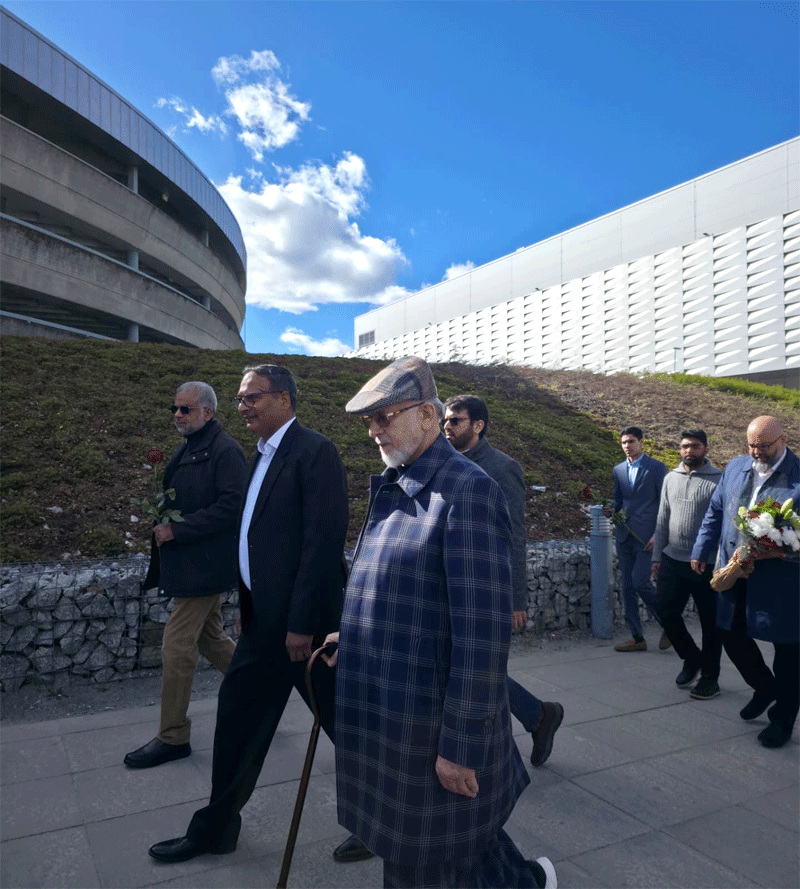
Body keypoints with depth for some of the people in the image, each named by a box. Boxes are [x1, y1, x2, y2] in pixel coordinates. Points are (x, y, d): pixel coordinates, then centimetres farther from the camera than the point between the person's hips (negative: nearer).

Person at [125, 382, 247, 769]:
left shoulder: (225, 451, -15)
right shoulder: (186, 451, 14)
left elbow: (231, 506, -23)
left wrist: (177, 530, -21)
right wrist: (161, 518, 4)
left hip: (203, 564, -10)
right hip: (187, 562, 10)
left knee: (177, 647, -4)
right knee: (211, 638, 17)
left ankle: (173, 738, 11)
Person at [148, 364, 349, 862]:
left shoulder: (314, 451, -16)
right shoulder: (263, 456, 13)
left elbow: (324, 541, -22)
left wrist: (302, 623, -21)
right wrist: (250, 609, 15)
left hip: (305, 620, -8)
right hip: (264, 620, 9)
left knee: (343, 721, 9)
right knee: (238, 719, 17)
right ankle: (216, 829, 36)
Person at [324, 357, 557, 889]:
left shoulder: (469, 491, -21)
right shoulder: (393, 489, 7)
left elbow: (483, 630, -24)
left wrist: (461, 743, -21)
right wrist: (356, 635, 10)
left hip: (432, 722, -8)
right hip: (386, 706, 8)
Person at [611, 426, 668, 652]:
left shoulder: (656, 468, -3)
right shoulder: (618, 470, 13)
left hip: (647, 536, -6)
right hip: (624, 536, 6)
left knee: (640, 582, -13)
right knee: (627, 587, 6)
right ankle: (637, 638, 16)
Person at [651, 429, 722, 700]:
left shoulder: (718, 480, -7)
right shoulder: (671, 478, 9)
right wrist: (657, 556, 10)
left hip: (706, 564, -5)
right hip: (673, 560, 5)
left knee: (710, 622, 7)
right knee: (665, 611, 6)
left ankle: (710, 677, 24)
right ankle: (692, 659, 31)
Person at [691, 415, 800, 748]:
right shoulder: (735, 467, 7)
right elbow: (715, 512, 14)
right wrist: (702, 550, 10)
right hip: (735, 574, 5)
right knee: (732, 636, 14)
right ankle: (765, 688, 42)